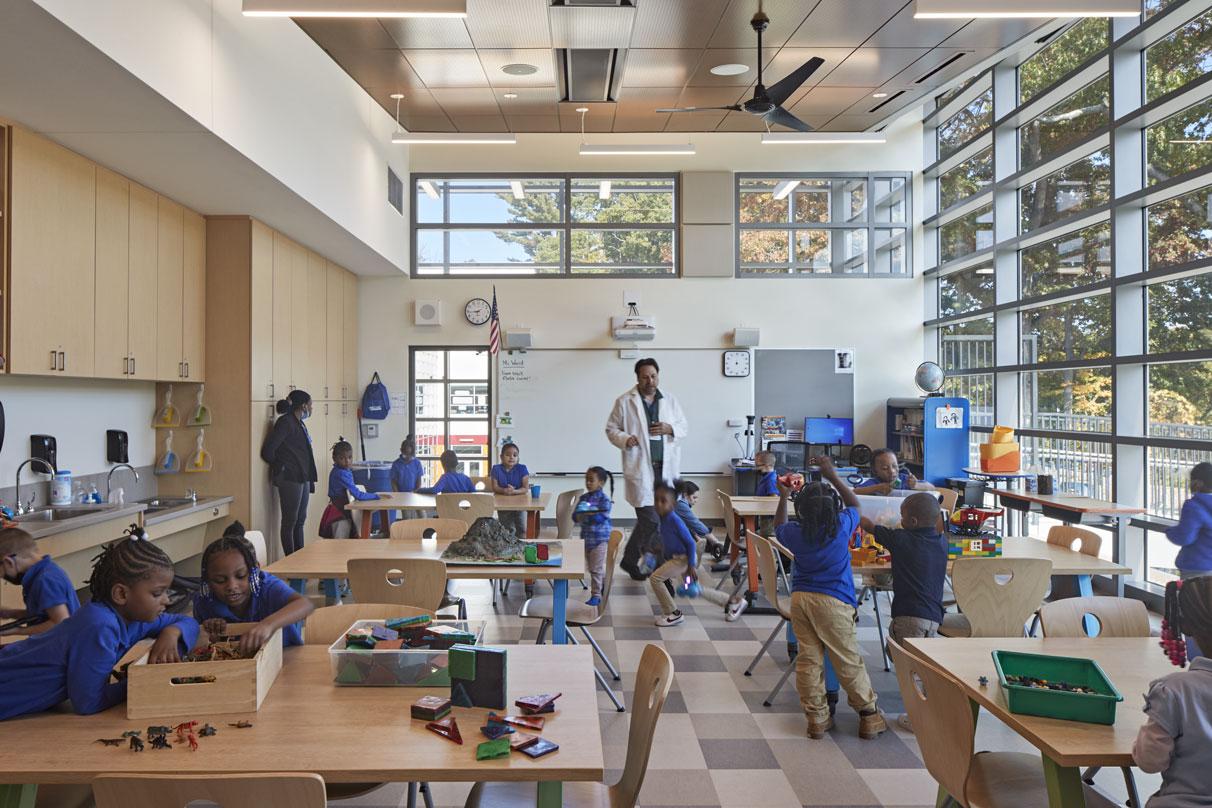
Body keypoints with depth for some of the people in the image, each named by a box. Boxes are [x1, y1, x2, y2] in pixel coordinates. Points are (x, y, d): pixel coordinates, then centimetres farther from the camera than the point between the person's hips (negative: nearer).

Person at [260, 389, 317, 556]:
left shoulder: (299, 423, 16)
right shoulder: (285, 422, -12)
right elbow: (267, 451, -18)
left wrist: (310, 480, 13)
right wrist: (280, 468, -5)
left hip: (302, 478, 9)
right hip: (290, 479, -9)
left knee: (300, 520, 13)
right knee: (290, 521, -3)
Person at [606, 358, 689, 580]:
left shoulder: (671, 400, 11)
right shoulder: (624, 402, 1)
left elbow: (684, 428, 15)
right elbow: (611, 429, 5)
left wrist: (670, 428, -7)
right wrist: (624, 439, -16)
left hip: (666, 468, 4)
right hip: (640, 468, -4)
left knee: (647, 521, 10)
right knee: (651, 520, -8)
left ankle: (630, 561, 26)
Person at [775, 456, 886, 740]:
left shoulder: (795, 533, -2)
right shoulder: (842, 527, -8)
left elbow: (778, 527, 23)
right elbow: (855, 505, 12)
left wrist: (783, 497, 29)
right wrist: (833, 476, 12)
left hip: (800, 599, 3)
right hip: (834, 602, -3)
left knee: (808, 659, 8)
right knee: (849, 661, 6)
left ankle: (817, 717, 15)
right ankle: (869, 716, 19)